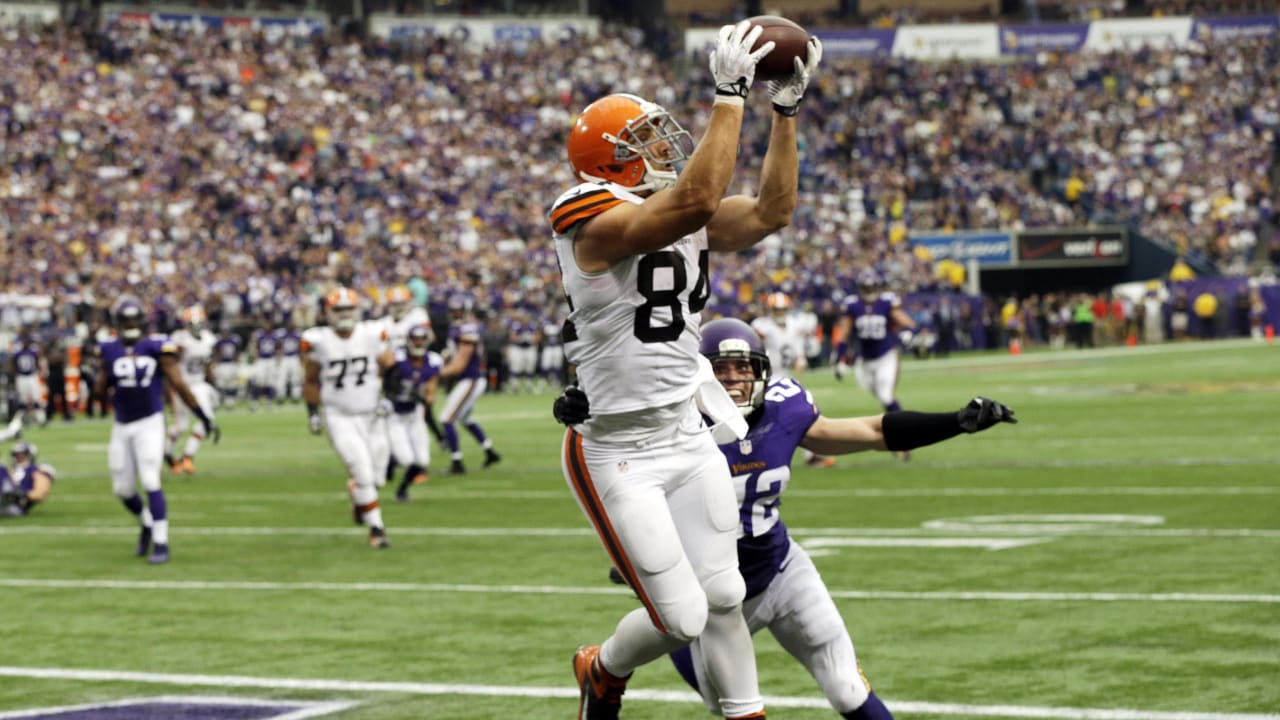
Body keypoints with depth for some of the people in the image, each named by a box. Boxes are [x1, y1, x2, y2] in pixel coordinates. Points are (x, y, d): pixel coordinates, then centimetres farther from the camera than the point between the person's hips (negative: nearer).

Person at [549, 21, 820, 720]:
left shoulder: (683, 218, 5)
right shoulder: (601, 225, -21)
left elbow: (770, 210, 6)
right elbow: (696, 200, -34)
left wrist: (786, 108, 0)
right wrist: (731, 94, -31)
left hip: (690, 435, 8)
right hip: (620, 453, -8)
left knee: (723, 598, 9)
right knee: (682, 618, -4)